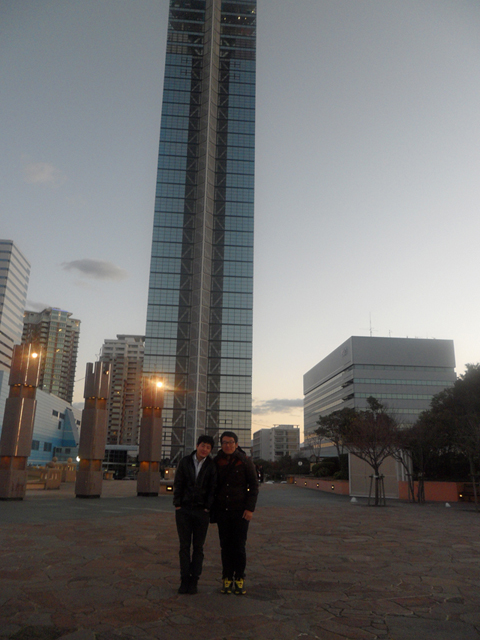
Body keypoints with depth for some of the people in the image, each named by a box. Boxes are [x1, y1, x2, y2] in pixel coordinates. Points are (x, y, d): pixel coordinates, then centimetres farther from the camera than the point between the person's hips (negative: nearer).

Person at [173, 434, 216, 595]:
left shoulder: (212, 466, -2)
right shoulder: (185, 461, 0)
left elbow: (212, 489, -1)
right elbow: (178, 484, 1)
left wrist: (207, 508, -7)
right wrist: (177, 505, -4)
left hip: (202, 511, -1)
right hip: (184, 509, 1)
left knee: (198, 547, 6)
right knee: (184, 546, 5)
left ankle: (194, 581, 15)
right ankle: (184, 580, 13)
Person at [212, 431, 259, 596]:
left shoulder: (245, 461, -3)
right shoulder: (216, 462, 4)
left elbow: (254, 486, -1)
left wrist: (250, 508, -8)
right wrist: (212, 509, 7)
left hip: (240, 511, -2)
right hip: (222, 511, 2)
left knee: (239, 546, 0)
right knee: (225, 546, 6)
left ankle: (239, 579, 13)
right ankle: (227, 578, 17)